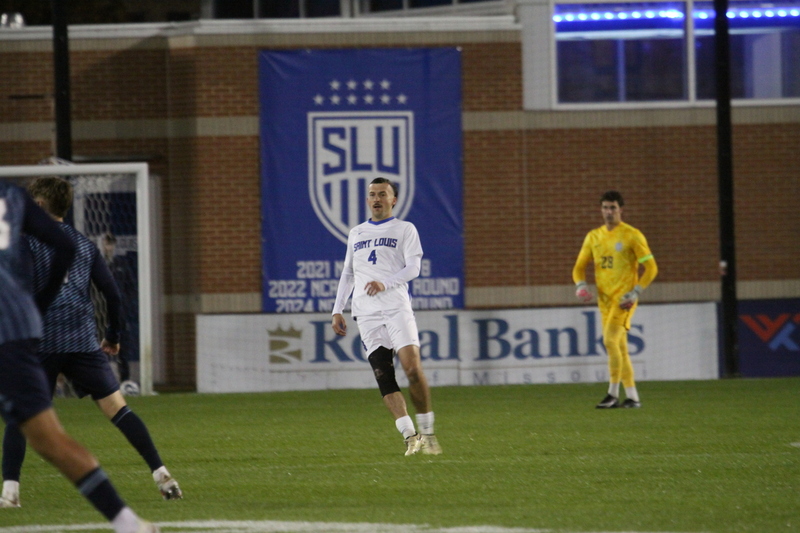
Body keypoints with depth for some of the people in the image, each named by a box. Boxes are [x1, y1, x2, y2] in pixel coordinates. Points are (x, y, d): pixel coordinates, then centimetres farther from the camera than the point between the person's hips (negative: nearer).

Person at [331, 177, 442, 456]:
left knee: (413, 368, -18)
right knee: (383, 376, -9)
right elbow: (347, 274, 25)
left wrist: (385, 282, -18)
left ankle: (427, 431, -4)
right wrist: (337, 311, 15)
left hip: (397, 308, -3)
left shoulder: (404, 229, 10)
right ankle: (409, 435, -11)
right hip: (366, 315, 3)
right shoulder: (356, 233, 22)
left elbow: (413, 268, -2)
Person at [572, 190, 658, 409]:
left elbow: (651, 267, -5)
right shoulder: (593, 237, 12)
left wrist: (636, 292, -14)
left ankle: (613, 394, -16)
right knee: (619, 347, 8)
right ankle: (632, 397, 12)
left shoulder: (632, 236, -5)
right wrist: (580, 286, -5)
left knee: (610, 340, -19)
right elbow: (579, 267, 16)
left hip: (623, 298, -6)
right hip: (605, 298, 6)